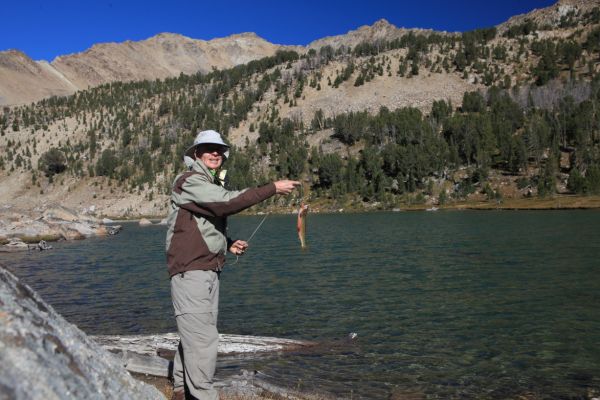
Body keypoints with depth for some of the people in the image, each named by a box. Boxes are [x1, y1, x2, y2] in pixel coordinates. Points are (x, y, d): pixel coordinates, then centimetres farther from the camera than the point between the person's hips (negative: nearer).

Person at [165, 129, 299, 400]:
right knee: (202, 339, -12)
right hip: (190, 271, -9)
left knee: (194, 336, 14)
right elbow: (228, 202, -24)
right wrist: (273, 188, -22)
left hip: (210, 271, 9)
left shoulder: (213, 186, 21)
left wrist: (229, 244, 12)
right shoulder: (190, 181, -9)